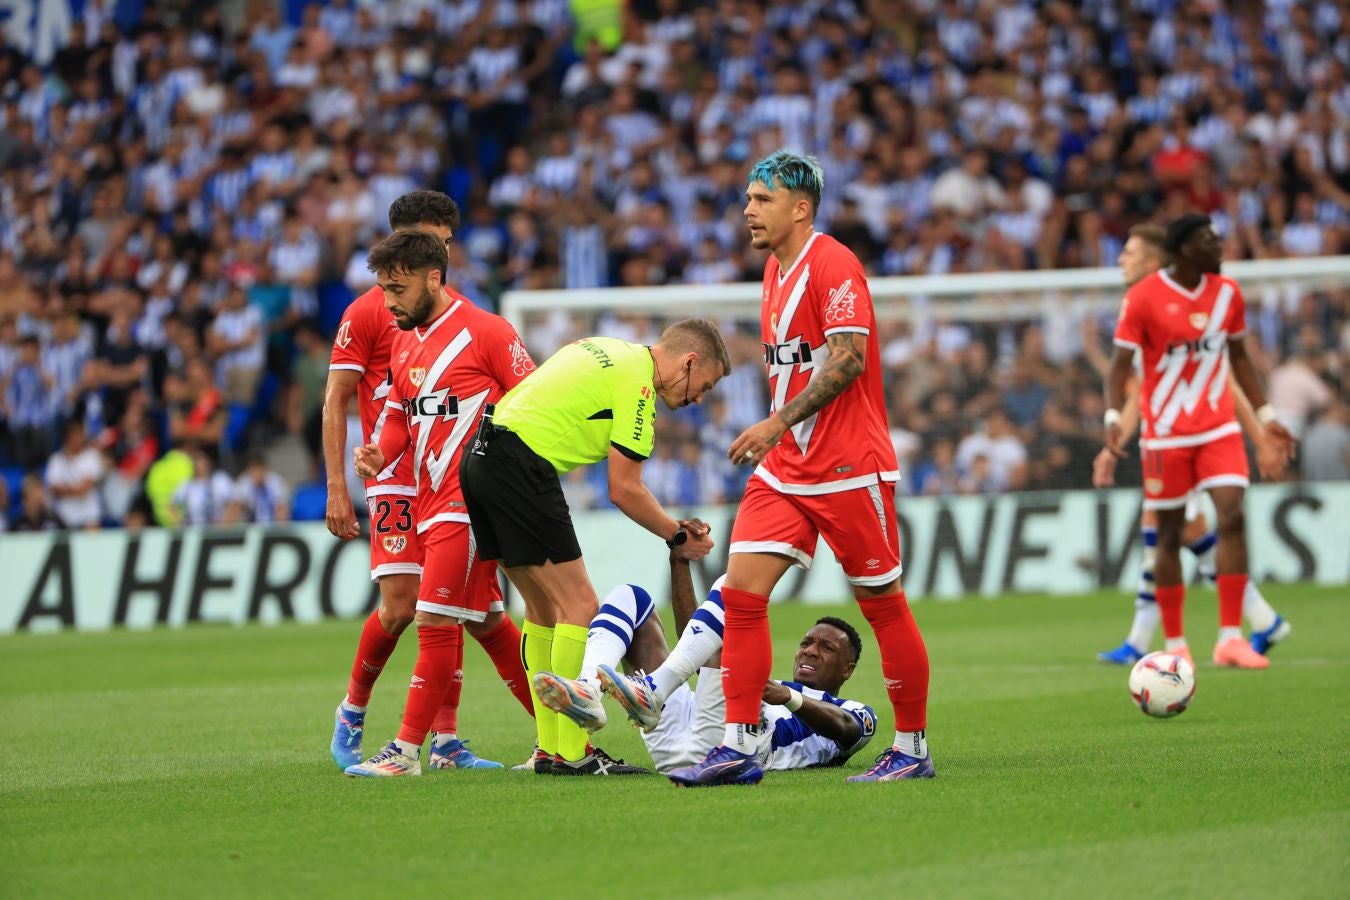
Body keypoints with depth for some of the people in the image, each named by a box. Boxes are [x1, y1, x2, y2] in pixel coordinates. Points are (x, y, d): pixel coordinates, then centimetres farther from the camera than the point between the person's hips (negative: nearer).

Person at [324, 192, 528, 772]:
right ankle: (351, 714, 10)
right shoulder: (367, 312, -2)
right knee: (400, 605, -12)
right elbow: (335, 403, -3)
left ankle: (445, 740, 5)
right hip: (396, 480, -5)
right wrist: (337, 489, -10)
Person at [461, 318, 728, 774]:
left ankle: (549, 749, 17)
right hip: (522, 467, -10)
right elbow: (624, 490, -8)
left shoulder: (609, 352, 21)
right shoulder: (638, 383, -8)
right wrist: (678, 537, 5)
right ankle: (570, 753, -7)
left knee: (544, 607, 15)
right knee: (579, 605, -6)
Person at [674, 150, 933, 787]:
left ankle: (913, 747, 12)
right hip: (785, 468, 8)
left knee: (881, 602, 1)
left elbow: (848, 359, -22)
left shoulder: (832, 264, -13)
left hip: (849, 469, -8)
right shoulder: (775, 268, 14)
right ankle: (738, 746, -3)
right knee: (740, 591, -4)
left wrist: (779, 423, -25)